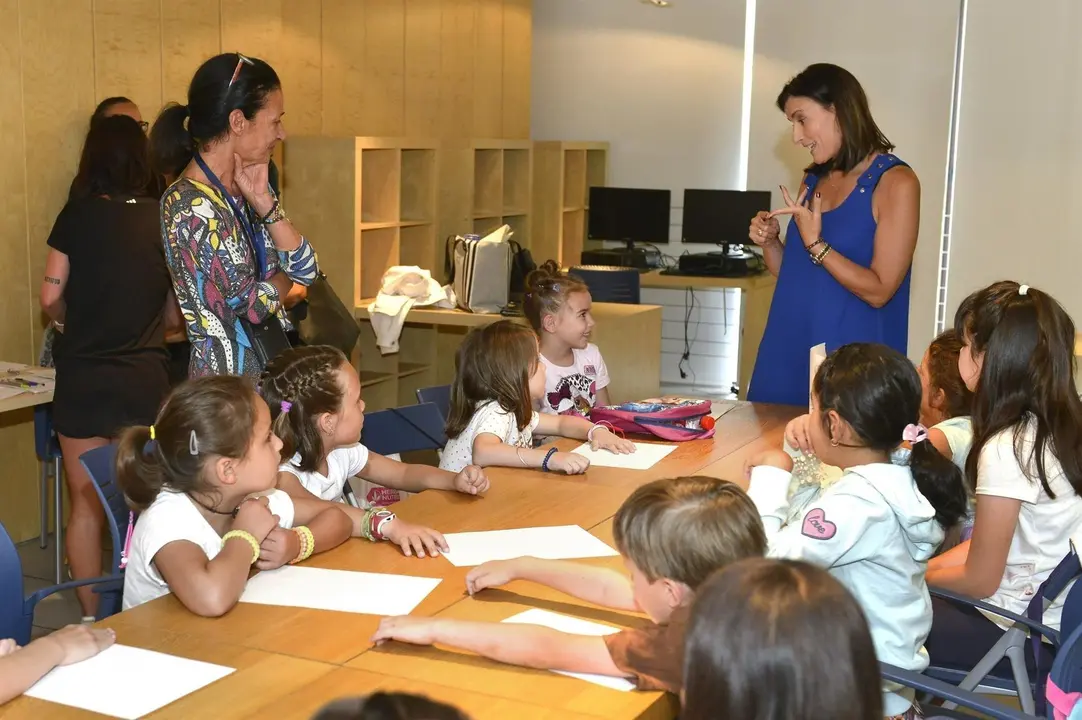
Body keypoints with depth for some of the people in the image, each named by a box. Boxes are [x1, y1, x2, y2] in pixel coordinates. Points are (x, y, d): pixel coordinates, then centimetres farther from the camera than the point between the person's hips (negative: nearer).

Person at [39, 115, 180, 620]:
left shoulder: (78, 215, -5)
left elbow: (51, 298, -5)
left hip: (83, 375, -1)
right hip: (146, 377, 1)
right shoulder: (162, 219, -1)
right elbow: (176, 314, 3)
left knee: (87, 505, 10)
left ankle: (92, 618, 17)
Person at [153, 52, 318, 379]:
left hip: (271, 367, 8)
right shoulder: (191, 206, -19)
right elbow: (254, 304, -17)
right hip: (230, 376, -7)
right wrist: (281, 279, 3)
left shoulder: (247, 187, 6)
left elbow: (306, 270, 2)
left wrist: (265, 203, -9)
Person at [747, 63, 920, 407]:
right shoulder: (814, 180, 11)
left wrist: (815, 244, -17)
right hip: (788, 352, 6)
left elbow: (879, 291, -12)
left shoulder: (895, 182, -8)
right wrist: (770, 242, -1)